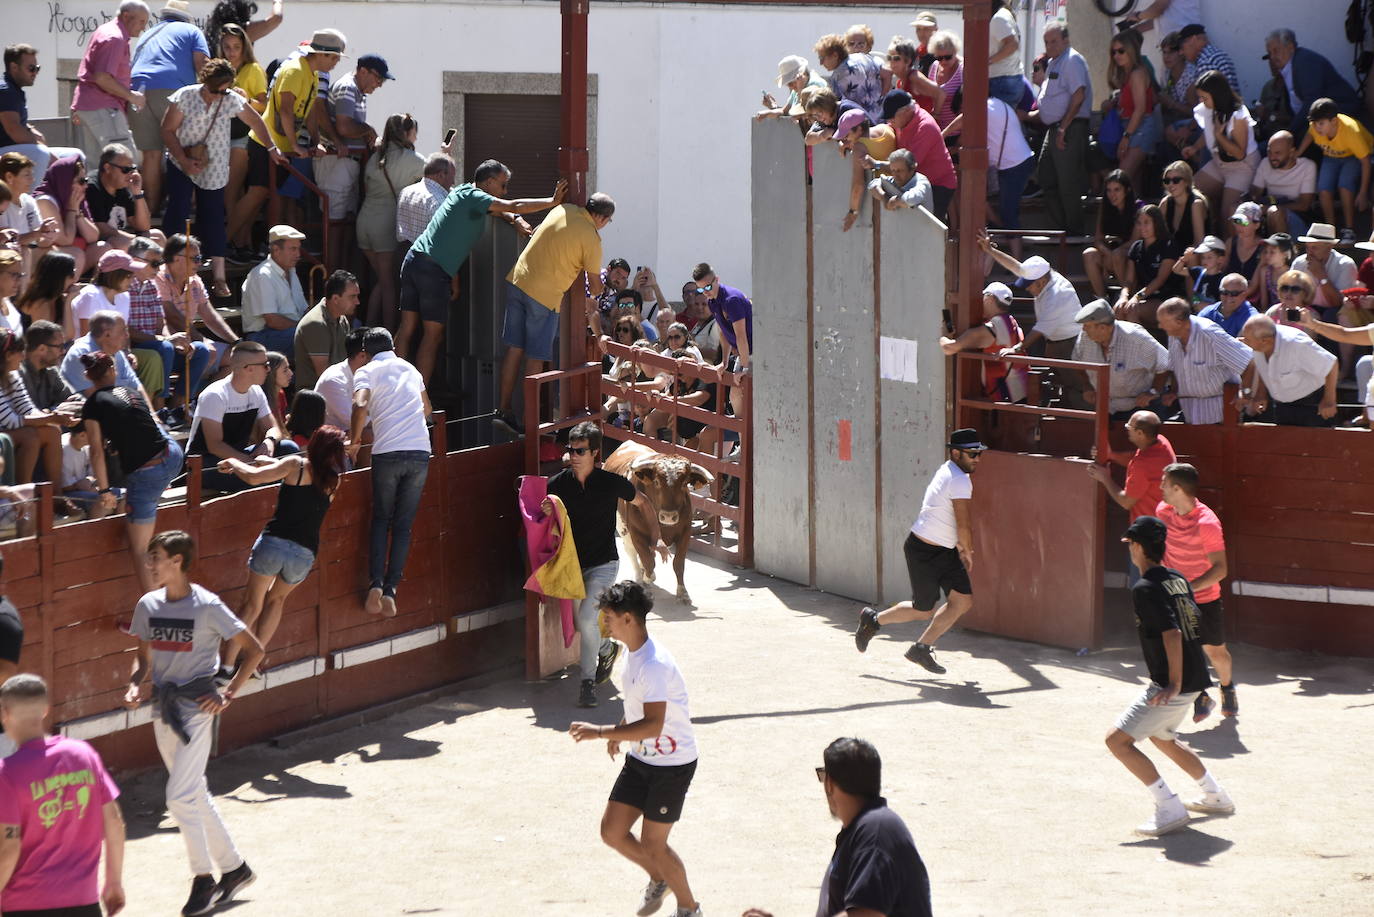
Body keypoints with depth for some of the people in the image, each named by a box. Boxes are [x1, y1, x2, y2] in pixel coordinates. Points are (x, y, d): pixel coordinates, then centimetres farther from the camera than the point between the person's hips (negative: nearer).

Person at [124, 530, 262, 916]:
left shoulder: (207, 606, -13)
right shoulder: (148, 605, 5)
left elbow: (254, 650, -7)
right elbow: (144, 656, 16)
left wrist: (229, 693, -11)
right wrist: (135, 685, -3)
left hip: (197, 708, -7)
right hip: (163, 708, 7)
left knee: (180, 796, -13)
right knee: (195, 795, 14)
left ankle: (204, 880, -1)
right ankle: (234, 867, 27)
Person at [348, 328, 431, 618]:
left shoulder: (366, 372, 5)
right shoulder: (410, 369, 20)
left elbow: (360, 405, -15)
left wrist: (354, 441, -2)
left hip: (387, 452, -3)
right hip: (420, 452, 3)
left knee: (380, 520, 10)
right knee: (403, 525, 7)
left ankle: (375, 584, -6)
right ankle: (390, 590, -1)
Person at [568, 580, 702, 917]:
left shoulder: (654, 665, -29)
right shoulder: (633, 653, 2)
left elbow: (653, 725, -35)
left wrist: (601, 732, -34)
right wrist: (619, 734, 16)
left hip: (672, 765, -9)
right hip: (640, 759, 9)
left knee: (653, 845, 1)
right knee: (612, 831, 8)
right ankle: (658, 879, 34)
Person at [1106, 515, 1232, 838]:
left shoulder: (1145, 588, -17)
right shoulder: (1178, 579, 10)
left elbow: (1171, 633, -27)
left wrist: (1174, 684, -23)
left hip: (1174, 686, -10)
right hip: (1194, 677, 10)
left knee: (1117, 740, -8)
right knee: (1162, 738, 31)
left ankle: (1170, 809, -10)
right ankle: (1216, 797, 39)